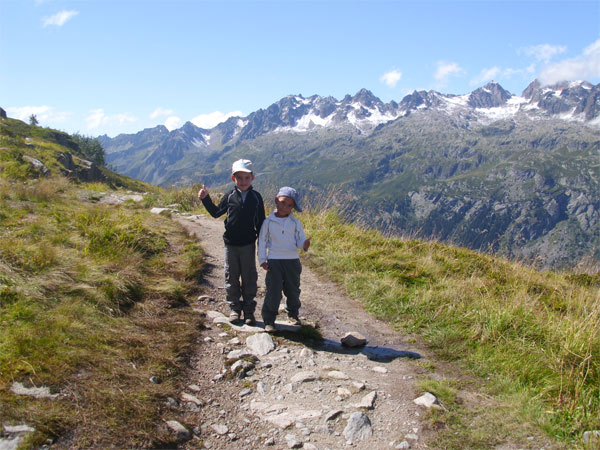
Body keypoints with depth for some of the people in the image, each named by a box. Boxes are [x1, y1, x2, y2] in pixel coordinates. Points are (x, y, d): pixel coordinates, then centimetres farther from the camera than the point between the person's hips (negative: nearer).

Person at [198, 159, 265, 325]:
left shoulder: (256, 197, -3)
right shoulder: (230, 196, -1)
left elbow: (260, 222, 3)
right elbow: (216, 212, 11)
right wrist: (205, 199, 0)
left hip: (248, 244, -1)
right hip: (231, 244, 1)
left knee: (249, 278, 6)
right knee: (231, 277, 9)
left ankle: (249, 310, 17)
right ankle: (235, 308, 23)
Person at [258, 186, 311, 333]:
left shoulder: (295, 222, 3)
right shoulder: (268, 221, -1)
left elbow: (300, 239, 3)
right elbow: (262, 241, 2)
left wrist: (305, 245, -22)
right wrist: (262, 259, -3)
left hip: (292, 260, 2)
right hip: (274, 260, -2)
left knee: (293, 289, 14)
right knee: (273, 291, -4)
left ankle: (293, 314, 35)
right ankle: (269, 320, 7)